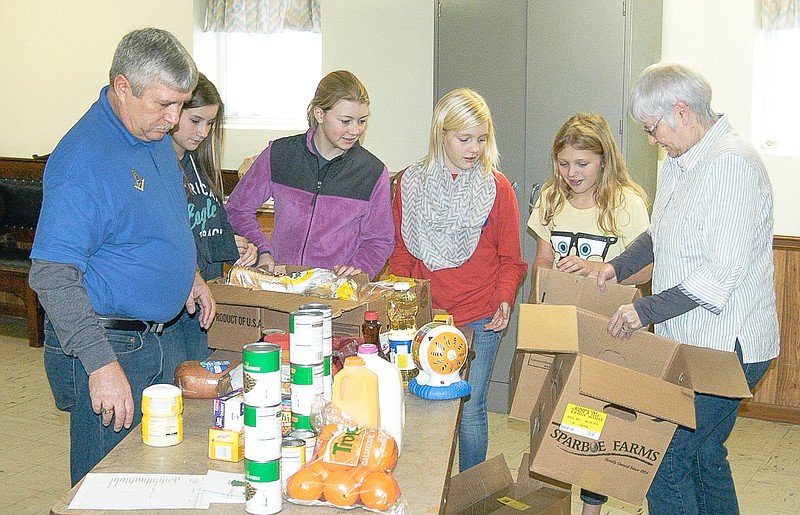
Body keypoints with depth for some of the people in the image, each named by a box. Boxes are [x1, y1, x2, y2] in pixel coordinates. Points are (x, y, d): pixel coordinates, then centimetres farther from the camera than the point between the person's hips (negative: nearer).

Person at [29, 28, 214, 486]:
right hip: (105, 345, -9)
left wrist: (188, 274, 13)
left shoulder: (156, 137, 6)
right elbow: (51, 276, -26)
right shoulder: (84, 156, -22)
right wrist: (101, 363, -32)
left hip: (151, 339, 9)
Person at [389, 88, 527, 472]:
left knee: (470, 409, 2)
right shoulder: (411, 183, 5)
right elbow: (401, 252, 12)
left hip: (479, 320, -1)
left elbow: (510, 259, 4)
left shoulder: (496, 187, 0)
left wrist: (504, 299, -13)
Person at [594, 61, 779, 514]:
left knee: (666, 460, -8)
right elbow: (661, 236, 27)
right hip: (691, 343, 10)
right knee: (705, 457, 19)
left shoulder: (732, 165, -20)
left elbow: (722, 274, -25)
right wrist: (620, 266, 12)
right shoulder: (679, 162, 11)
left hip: (724, 350, -10)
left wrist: (648, 310, -21)